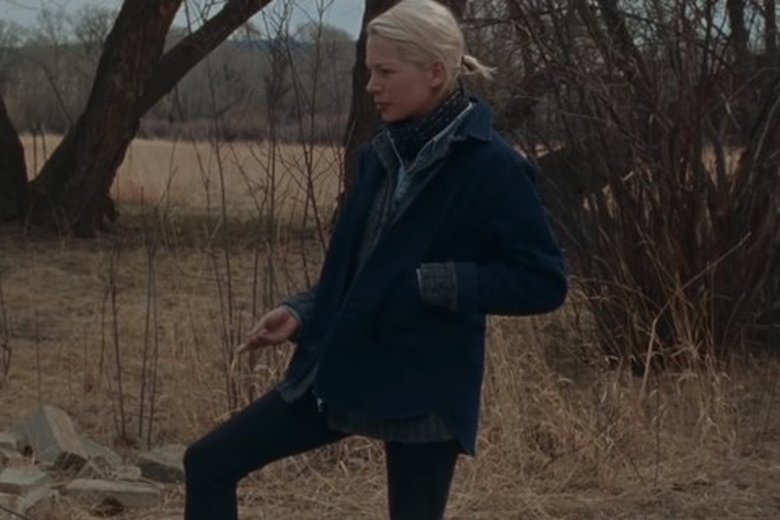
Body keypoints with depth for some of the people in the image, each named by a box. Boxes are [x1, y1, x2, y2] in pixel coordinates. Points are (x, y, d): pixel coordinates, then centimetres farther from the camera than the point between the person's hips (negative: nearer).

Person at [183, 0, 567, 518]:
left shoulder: (491, 166, -15)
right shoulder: (384, 154, 7)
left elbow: (545, 281, -15)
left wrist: (435, 284, -21)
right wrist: (303, 311, 4)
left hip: (424, 389, -7)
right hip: (341, 369, 7)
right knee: (210, 463, 5)